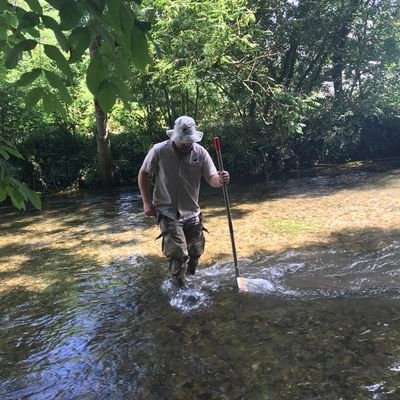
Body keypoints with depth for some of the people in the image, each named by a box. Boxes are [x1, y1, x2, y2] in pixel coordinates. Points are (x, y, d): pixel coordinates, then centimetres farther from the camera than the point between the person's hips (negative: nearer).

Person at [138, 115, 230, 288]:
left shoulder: (200, 152, -9)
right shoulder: (159, 151, -14)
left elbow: (212, 179, -11)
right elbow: (143, 175, -3)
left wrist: (220, 179, -35)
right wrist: (147, 202, -7)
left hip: (192, 212, 4)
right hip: (168, 212, -3)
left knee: (195, 253, 15)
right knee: (178, 254, -14)